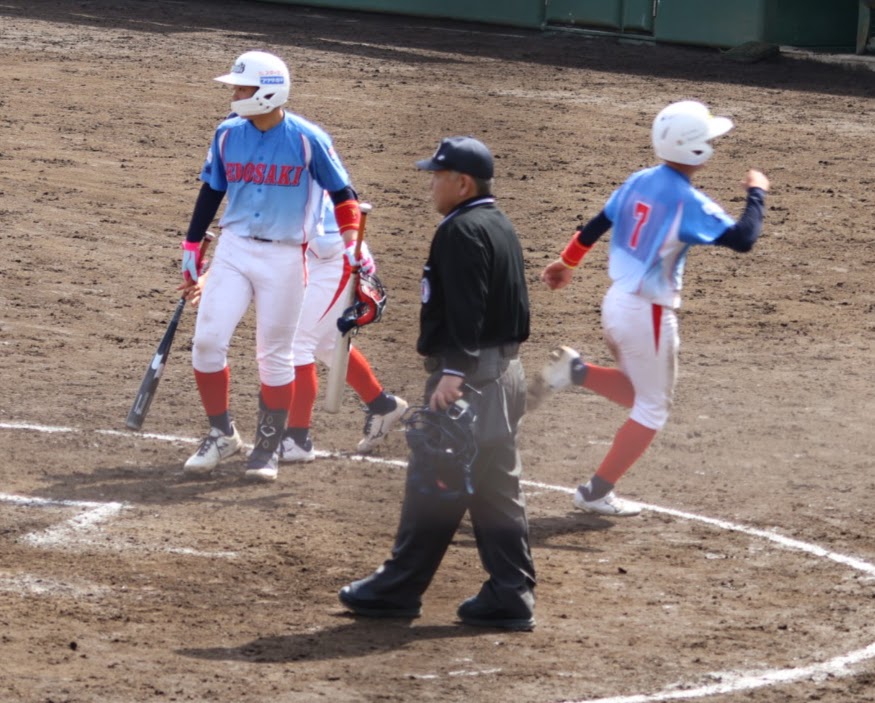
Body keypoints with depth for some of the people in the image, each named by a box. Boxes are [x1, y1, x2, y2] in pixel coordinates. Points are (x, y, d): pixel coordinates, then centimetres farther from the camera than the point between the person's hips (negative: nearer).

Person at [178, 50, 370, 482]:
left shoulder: (307, 140, -10)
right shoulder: (228, 134, 1)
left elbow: (341, 192, -1)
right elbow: (211, 191, 13)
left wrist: (351, 244, -8)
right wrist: (192, 245, 14)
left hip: (284, 256, -3)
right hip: (234, 248, 3)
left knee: (275, 356, 3)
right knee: (207, 340, -6)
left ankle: (267, 447, 17)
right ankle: (222, 435, 11)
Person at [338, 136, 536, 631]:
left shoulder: (462, 231, -13)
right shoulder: (502, 227, 17)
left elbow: (466, 310, -24)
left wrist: (454, 372, -28)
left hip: (468, 374, -10)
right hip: (507, 372, 10)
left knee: (434, 485, -4)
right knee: (499, 490, 10)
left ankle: (399, 589, 1)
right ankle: (512, 597, 9)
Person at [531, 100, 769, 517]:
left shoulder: (639, 182, 3)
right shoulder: (688, 203, -20)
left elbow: (594, 227, 12)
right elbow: (743, 239, -26)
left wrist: (566, 264, 28)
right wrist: (756, 193, -10)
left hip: (615, 303, 8)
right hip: (650, 315, -8)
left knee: (638, 395, 25)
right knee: (652, 409, 8)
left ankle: (574, 371, 4)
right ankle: (597, 493, 9)